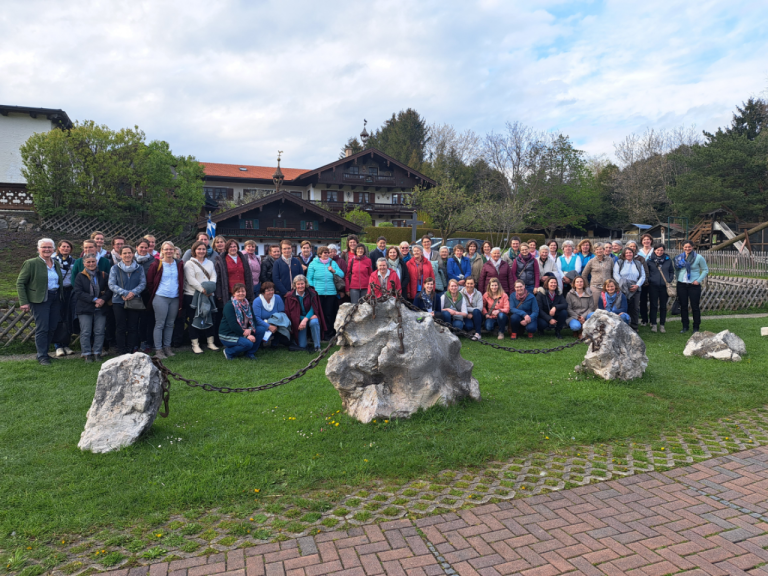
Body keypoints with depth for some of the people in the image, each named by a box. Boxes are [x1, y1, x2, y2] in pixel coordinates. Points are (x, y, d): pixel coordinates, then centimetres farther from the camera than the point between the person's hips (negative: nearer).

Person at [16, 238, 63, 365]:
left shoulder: (56, 264, 12)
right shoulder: (31, 263, -5)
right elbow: (20, 283, -5)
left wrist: (61, 297, 6)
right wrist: (24, 302, -11)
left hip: (55, 298, 6)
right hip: (40, 300, -5)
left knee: (52, 328, 7)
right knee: (42, 328, -4)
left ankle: (44, 352, 21)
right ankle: (42, 356, 4)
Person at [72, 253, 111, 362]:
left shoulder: (103, 275, 11)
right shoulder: (80, 276, 4)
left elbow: (109, 290, 8)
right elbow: (78, 292, -5)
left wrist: (103, 299, -12)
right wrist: (94, 299, -15)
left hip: (100, 308, 2)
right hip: (85, 309, -2)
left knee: (99, 332, 1)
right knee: (85, 332, -2)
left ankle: (97, 353, 9)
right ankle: (86, 354, 6)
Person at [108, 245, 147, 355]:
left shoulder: (139, 268, 7)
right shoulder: (115, 268, 4)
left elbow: (143, 283, 0)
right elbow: (111, 285, -4)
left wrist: (133, 292, -17)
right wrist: (124, 293, -18)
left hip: (135, 301, 1)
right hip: (119, 301, -1)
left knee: (133, 327, 2)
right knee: (120, 328, 1)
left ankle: (131, 351, 11)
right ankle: (121, 352, 8)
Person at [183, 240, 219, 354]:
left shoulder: (210, 263, 15)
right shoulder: (190, 263, -1)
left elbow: (214, 277, 6)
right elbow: (191, 280, -12)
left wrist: (210, 288, -13)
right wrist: (202, 289, -20)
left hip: (209, 295, 5)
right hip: (193, 295, -4)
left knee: (210, 318, 8)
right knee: (194, 319, 1)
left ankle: (210, 342, 18)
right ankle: (195, 344, 8)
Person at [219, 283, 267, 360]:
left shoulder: (246, 304, 7)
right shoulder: (229, 306, -17)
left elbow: (253, 320, 3)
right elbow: (233, 325, -25)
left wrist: (250, 329, -19)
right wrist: (246, 335, -27)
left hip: (242, 332, 8)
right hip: (227, 335, -8)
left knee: (262, 329, -9)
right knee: (248, 343, -31)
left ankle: (250, 353, 2)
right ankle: (228, 352, -3)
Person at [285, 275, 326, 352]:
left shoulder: (311, 293, -7)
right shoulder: (290, 296, -6)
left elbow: (313, 308, -12)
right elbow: (289, 313, -6)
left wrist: (305, 319, -29)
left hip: (310, 317, 0)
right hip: (298, 320, 0)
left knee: (314, 322, -39)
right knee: (302, 346, -11)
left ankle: (317, 347, -23)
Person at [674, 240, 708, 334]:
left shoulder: (699, 257, -2)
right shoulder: (679, 257, 8)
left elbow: (705, 270, 1)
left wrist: (699, 280, -8)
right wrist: (678, 278, 3)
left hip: (694, 285, -3)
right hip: (681, 284, 3)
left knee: (695, 307, 1)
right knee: (683, 306, 7)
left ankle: (696, 327, 11)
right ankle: (685, 326, 18)